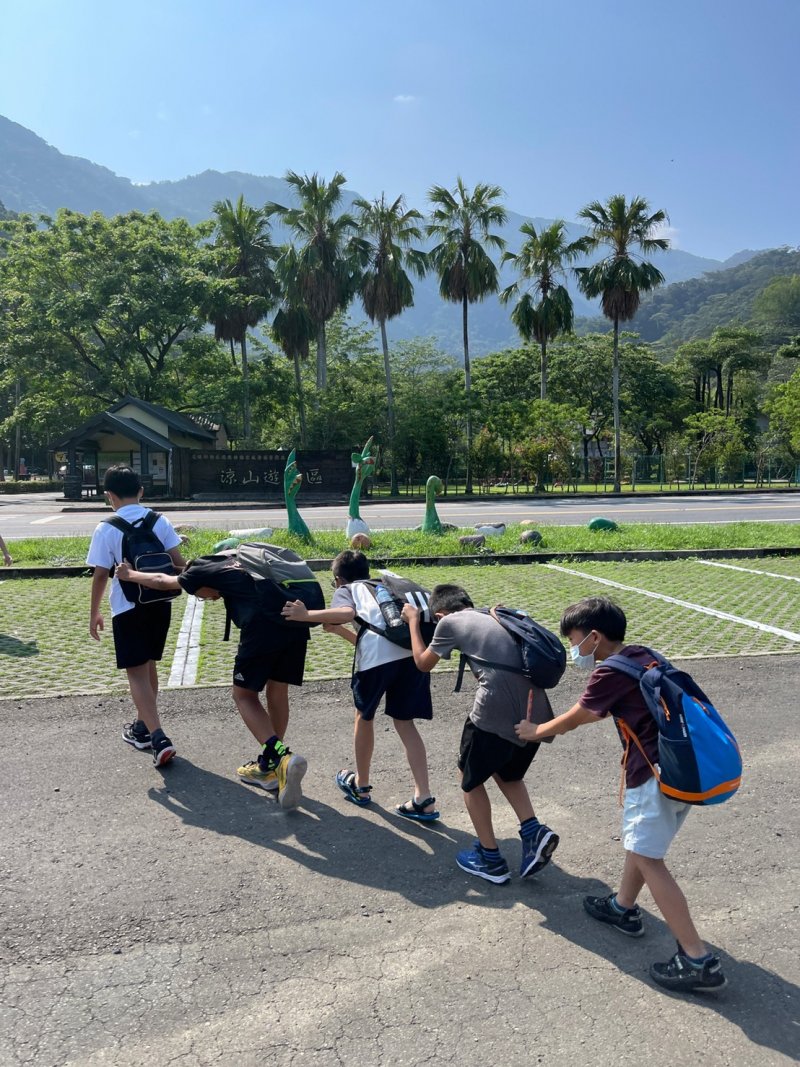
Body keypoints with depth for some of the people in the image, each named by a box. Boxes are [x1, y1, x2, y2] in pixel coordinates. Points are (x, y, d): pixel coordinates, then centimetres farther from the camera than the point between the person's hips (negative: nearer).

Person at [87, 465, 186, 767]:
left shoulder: (106, 529, -8)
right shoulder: (159, 521, 0)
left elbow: (100, 575, -6)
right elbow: (178, 562, -2)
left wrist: (94, 612, 5)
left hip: (128, 607, -4)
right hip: (159, 603, 4)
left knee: (136, 672, -1)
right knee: (149, 665, 20)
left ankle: (159, 738, -13)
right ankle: (143, 726, 34)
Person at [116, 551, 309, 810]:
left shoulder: (204, 570, 16)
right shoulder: (238, 558, 30)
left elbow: (161, 581, 29)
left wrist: (130, 574, 45)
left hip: (262, 625, -7)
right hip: (296, 620, 7)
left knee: (244, 694, 8)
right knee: (277, 691, 17)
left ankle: (280, 757, -10)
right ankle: (271, 766, 24)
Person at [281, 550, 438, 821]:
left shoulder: (345, 589, 21)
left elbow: (348, 613, -4)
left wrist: (306, 615, 3)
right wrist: (338, 630, 49)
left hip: (378, 655, -5)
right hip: (412, 649, 5)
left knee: (364, 716, 20)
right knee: (404, 722, 18)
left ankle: (361, 786, 38)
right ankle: (424, 799, 11)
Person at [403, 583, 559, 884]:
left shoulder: (449, 622, 6)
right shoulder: (494, 617, 23)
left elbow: (423, 663, 21)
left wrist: (413, 621, 32)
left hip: (495, 714, -6)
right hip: (536, 712, 6)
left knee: (470, 778, 20)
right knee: (507, 773, 31)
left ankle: (490, 859, 24)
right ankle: (533, 832, 13)